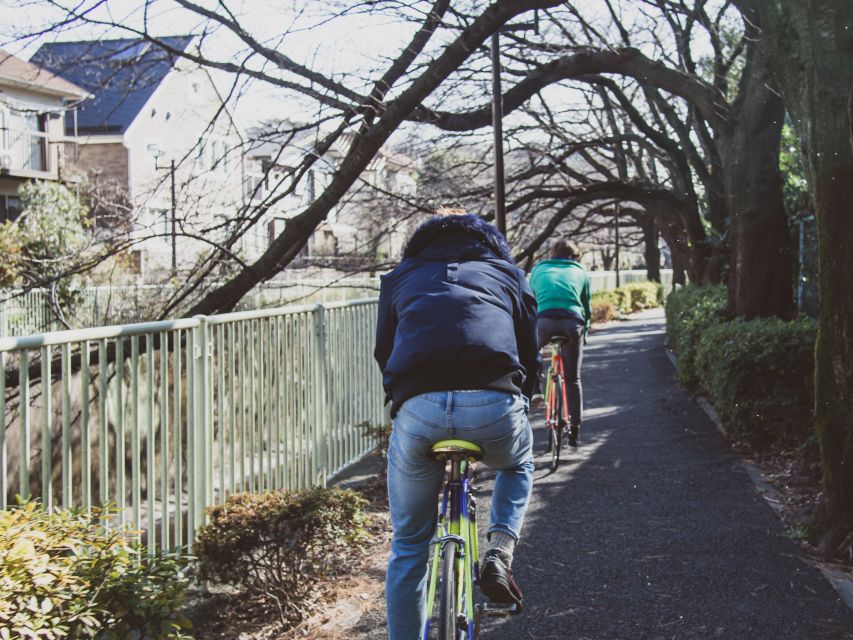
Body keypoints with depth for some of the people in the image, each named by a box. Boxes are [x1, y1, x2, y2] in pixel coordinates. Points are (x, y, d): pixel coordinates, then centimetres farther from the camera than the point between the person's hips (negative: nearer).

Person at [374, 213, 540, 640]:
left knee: (408, 545, 19)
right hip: (494, 404, 0)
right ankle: (500, 554, 15)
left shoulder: (401, 277, 30)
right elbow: (529, 355, 31)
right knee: (519, 462, 36)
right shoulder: (507, 272, 30)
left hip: (417, 410, 0)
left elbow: (384, 355, 32)